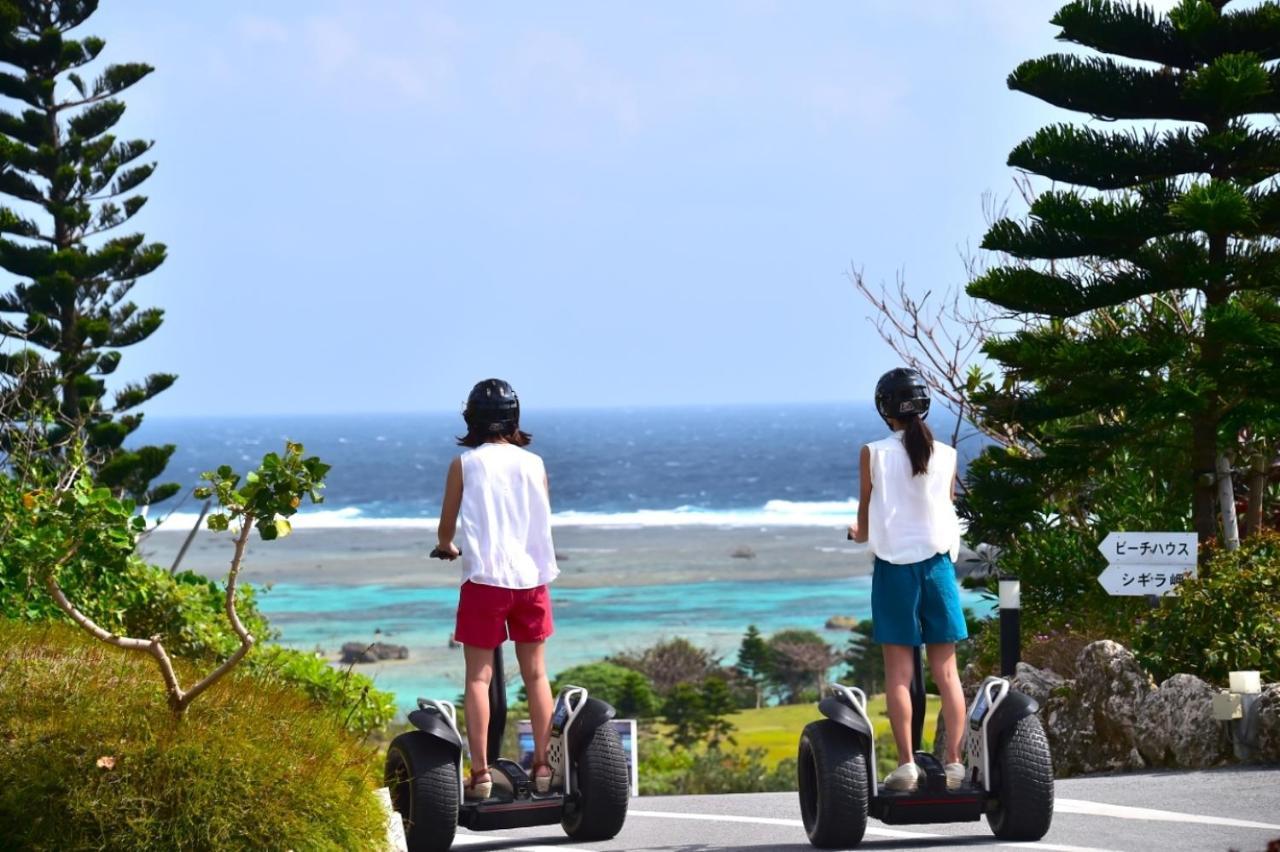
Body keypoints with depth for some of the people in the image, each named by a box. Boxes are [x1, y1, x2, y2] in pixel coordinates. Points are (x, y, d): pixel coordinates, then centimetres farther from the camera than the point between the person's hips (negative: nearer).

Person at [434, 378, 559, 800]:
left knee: (479, 676, 0)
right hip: (531, 576, 3)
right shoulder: (534, 464, 6)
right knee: (535, 673, 11)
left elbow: (447, 526, 8)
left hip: (484, 578, -2)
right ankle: (543, 766, 9)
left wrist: (446, 546, 31)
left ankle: (480, 773, -6)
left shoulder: (464, 464, 0)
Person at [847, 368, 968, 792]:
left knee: (899, 671, 1)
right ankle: (954, 761, 1)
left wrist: (856, 532, 24)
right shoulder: (946, 455, 0)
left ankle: (906, 763, -4)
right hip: (937, 562, 2)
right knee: (946, 670, 5)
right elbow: (947, 510, 10)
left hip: (894, 566, -2)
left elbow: (864, 528, 1)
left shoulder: (874, 454, -5)